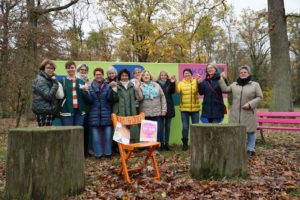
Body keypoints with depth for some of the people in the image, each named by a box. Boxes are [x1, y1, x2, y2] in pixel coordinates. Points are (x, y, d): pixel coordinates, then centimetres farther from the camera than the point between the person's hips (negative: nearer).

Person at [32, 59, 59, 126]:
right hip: (43, 112, -9)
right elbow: (48, 95, -20)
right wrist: (55, 84, -19)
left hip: (49, 112, 9)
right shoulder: (41, 81, -12)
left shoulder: (49, 79, 16)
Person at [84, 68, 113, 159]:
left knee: (108, 134, -1)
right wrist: (86, 92, -14)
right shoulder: (90, 87, 9)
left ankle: (108, 152, 11)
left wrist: (111, 89, -16)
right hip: (95, 114, 0)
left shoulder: (107, 86, 8)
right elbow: (89, 100, 0)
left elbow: (110, 98, -4)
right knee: (96, 135, 0)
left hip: (106, 114, 0)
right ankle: (98, 153, 9)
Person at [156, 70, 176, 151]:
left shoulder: (169, 83, 6)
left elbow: (172, 91, -12)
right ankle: (161, 143, 8)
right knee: (161, 126, 1)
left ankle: (166, 143, 13)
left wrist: (172, 83, -24)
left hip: (169, 107, 2)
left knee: (167, 126, 7)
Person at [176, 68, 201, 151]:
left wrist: (197, 81, -30)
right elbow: (177, 90, -13)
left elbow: (196, 90, -17)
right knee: (185, 127, 5)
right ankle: (185, 143, 16)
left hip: (195, 108, -1)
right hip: (184, 108, 1)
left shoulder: (195, 82, 3)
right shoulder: (181, 83, 7)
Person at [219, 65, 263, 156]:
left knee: (250, 131, 4)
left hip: (248, 113, -3)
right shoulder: (234, 84, 14)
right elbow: (225, 89, 7)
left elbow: (259, 97, -1)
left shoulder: (255, 85, 3)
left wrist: (250, 104, -13)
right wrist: (222, 79, 3)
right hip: (235, 113, 3)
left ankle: (250, 149, 18)